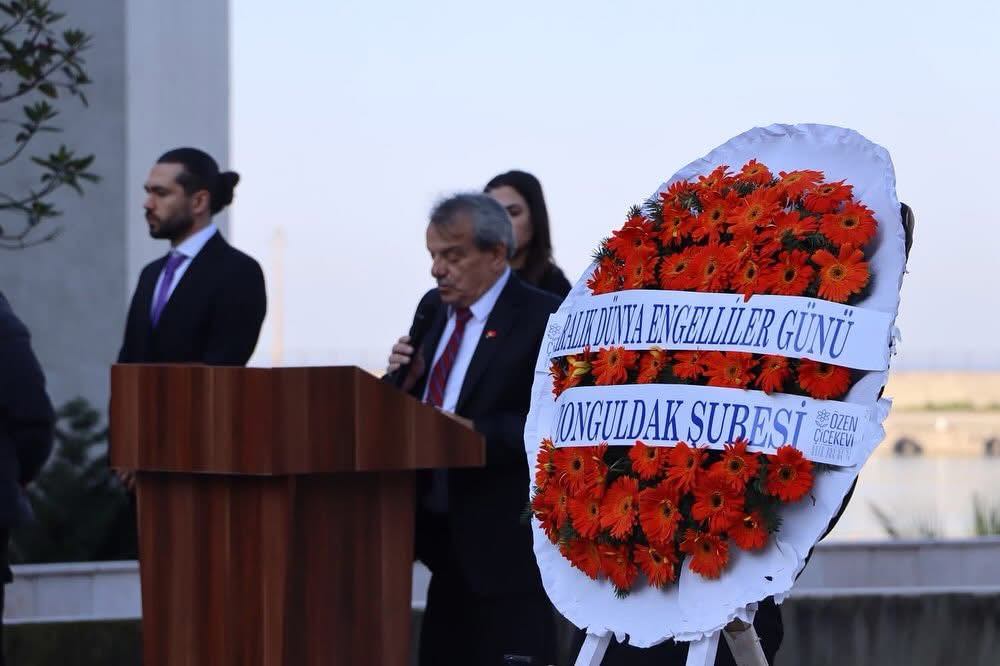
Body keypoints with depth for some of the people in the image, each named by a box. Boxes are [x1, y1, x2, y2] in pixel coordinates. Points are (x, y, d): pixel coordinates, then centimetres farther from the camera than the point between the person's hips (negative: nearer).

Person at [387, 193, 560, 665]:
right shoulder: (433, 310, 13)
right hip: (441, 532, 7)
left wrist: (476, 432, -24)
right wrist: (403, 375, -2)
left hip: (503, 541, -7)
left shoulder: (542, 319, -11)